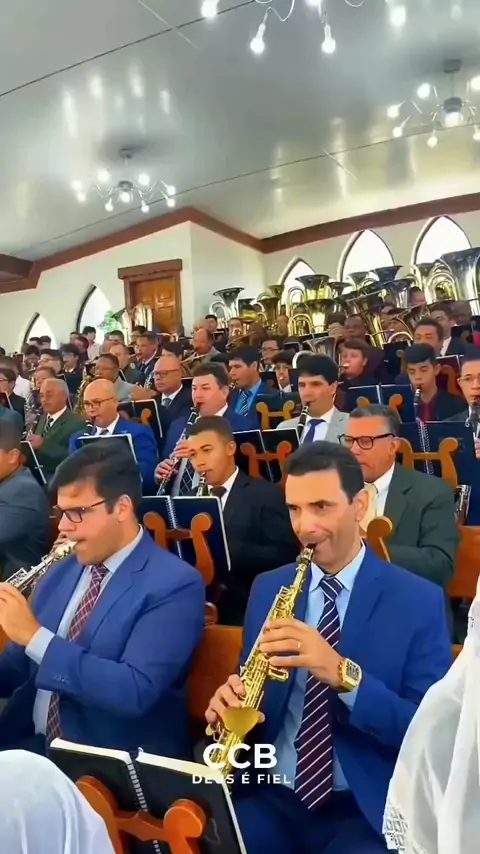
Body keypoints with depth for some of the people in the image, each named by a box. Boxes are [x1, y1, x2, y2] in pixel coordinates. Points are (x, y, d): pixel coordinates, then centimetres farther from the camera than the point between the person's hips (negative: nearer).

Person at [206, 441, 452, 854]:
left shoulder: (420, 601, -6)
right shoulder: (267, 588, 5)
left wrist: (344, 674, -26)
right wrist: (229, 701, -11)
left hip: (366, 809, -2)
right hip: (269, 795, 3)